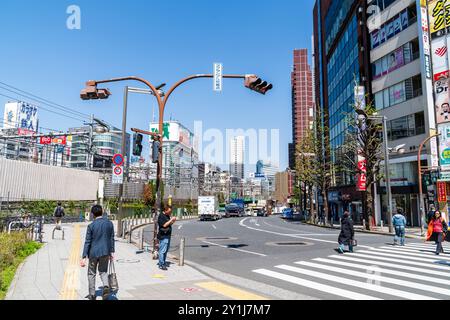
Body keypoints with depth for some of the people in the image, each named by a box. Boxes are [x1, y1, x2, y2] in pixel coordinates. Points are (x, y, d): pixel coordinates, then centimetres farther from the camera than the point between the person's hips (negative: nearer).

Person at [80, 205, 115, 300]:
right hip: (105, 252, 2)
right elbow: (112, 239, 3)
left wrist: (84, 257, -6)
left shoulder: (91, 226, -11)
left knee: (91, 273, 16)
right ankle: (106, 285, -9)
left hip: (93, 252, -2)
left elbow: (87, 242, -9)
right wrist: (112, 252, 11)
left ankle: (92, 294, 22)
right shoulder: (109, 223, -2)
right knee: (103, 271, 18)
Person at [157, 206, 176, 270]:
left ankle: (163, 262, 26)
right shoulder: (161, 216, -14)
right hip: (163, 236, -10)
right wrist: (171, 220, -20)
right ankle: (161, 265, 0)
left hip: (168, 235, 10)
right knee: (162, 250, -6)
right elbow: (164, 225, -22)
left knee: (166, 250, 15)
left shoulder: (167, 216, 14)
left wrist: (173, 222, 1)